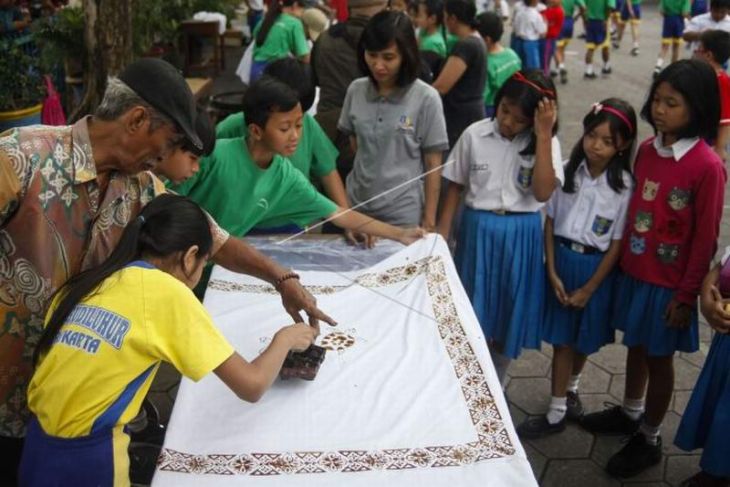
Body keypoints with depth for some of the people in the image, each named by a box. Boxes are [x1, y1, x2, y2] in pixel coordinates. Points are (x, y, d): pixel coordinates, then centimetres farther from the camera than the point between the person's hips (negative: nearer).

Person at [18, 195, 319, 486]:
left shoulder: (83, 284, 6)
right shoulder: (167, 291, -11)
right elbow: (251, 386, -9)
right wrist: (285, 339, 9)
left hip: (37, 450, 7)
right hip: (87, 460, -6)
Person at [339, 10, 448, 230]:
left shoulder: (426, 98, -11)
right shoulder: (356, 90, 0)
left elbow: (433, 164, -6)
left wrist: (429, 220, -4)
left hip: (404, 214, -3)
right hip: (357, 206, 3)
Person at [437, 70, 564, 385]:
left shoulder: (545, 143, -5)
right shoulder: (475, 134, -4)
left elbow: (542, 193, -19)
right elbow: (456, 186, 4)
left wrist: (543, 135, -21)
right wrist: (442, 234, -1)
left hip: (521, 235, 0)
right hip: (478, 230, 0)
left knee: (509, 315, 11)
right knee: (472, 313, 10)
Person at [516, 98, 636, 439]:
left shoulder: (624, 186, -13)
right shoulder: (568, 170, -6)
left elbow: (617, 244, -10)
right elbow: (550, 222, 0)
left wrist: (589, 288, -8)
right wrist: (552, 272, -6)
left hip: (595, 266, -2)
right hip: (561, 260, 2)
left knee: (584, 339, 13)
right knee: (562, 339, 10)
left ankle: (571, 388, 38)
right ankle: (556, 413, 24)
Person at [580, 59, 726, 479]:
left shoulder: (707, 166, -20)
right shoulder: (647, 149, -2)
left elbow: (706, 239, -15)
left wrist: (687, 295, -12)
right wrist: (624, 259, 10)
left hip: (669, 283, -5)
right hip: (634, 271, 5)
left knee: (660, 357, 11)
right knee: (636, 345, 22)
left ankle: (649, 439, 31)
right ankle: (630, 413, 45)